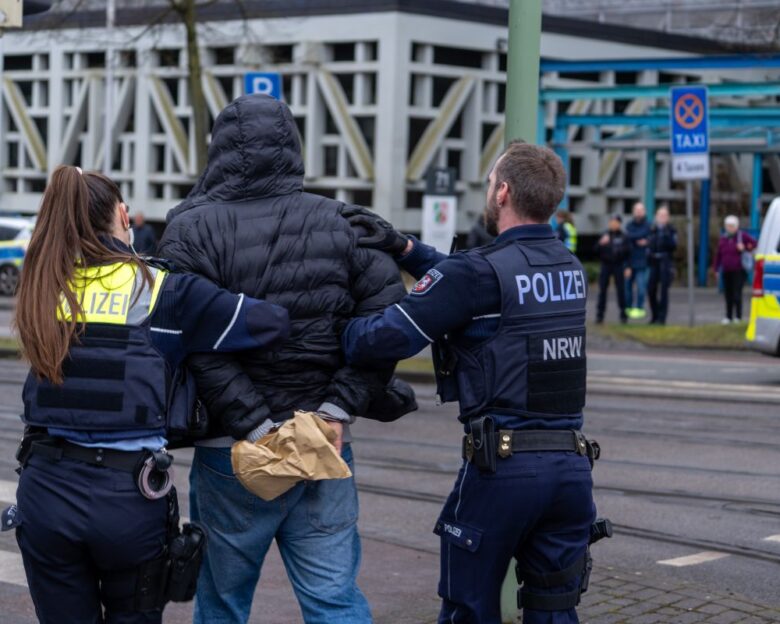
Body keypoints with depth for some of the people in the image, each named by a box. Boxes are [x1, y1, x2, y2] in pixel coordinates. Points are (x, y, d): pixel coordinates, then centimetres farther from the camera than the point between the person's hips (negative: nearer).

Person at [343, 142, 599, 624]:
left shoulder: (483, 272, -11)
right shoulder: (570, 268, 11)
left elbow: (384, 340, -14)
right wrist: (405, 248, 11)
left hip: (502, 464, -6)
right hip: (571, 464, 6)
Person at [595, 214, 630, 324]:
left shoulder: (623, 237, 1)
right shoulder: (605, 235, 5)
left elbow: (627, 253, 2)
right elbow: (597, 250, 3)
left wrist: (627, 267, -5)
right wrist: (601, 243, -17)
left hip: (618, 265, -1)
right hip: (606, 265, 1)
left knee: (620, 290, 1)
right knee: (602, 290, 1)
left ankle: (623, 314, 9)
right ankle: (600, 314, 5)